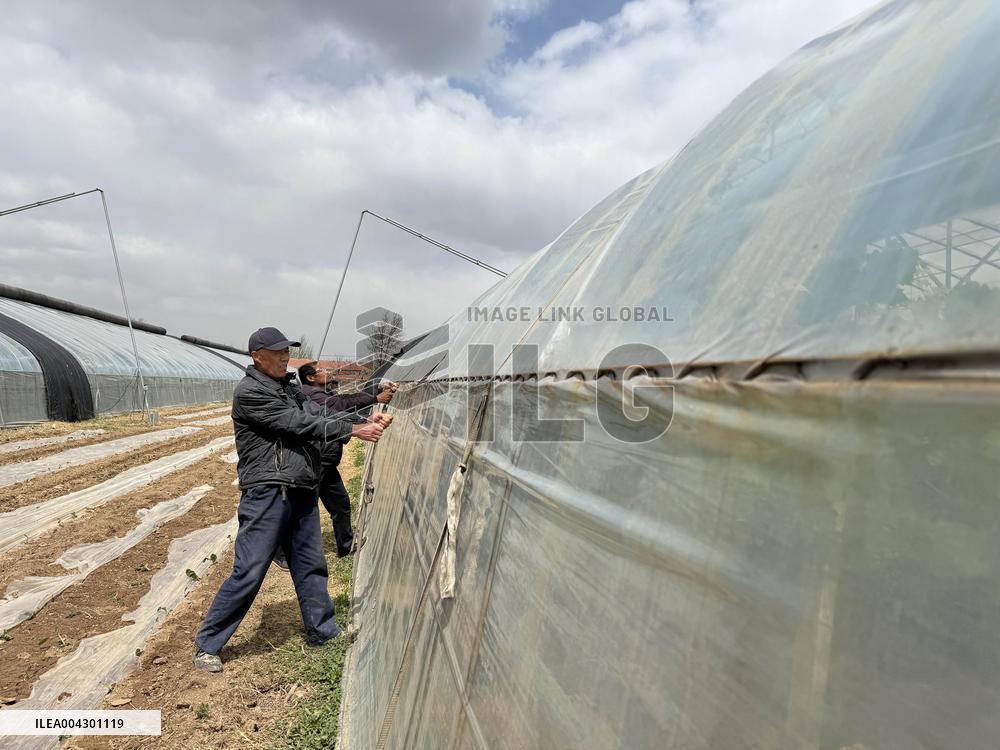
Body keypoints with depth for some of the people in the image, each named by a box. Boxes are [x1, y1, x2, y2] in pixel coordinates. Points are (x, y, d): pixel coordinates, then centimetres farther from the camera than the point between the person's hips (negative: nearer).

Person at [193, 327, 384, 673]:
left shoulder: (290, 387, 17)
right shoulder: (249, 392, -10)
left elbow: (319, 416, 8)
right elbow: (299, 424, -17)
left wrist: (364, 424, -7)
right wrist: (353, 430, -16)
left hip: (302, 493, 8)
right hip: (267, 493, -8)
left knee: (312, 566, 15)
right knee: (248, 574, -3)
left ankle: (323, 632, 29)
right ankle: (207, 645, 14)